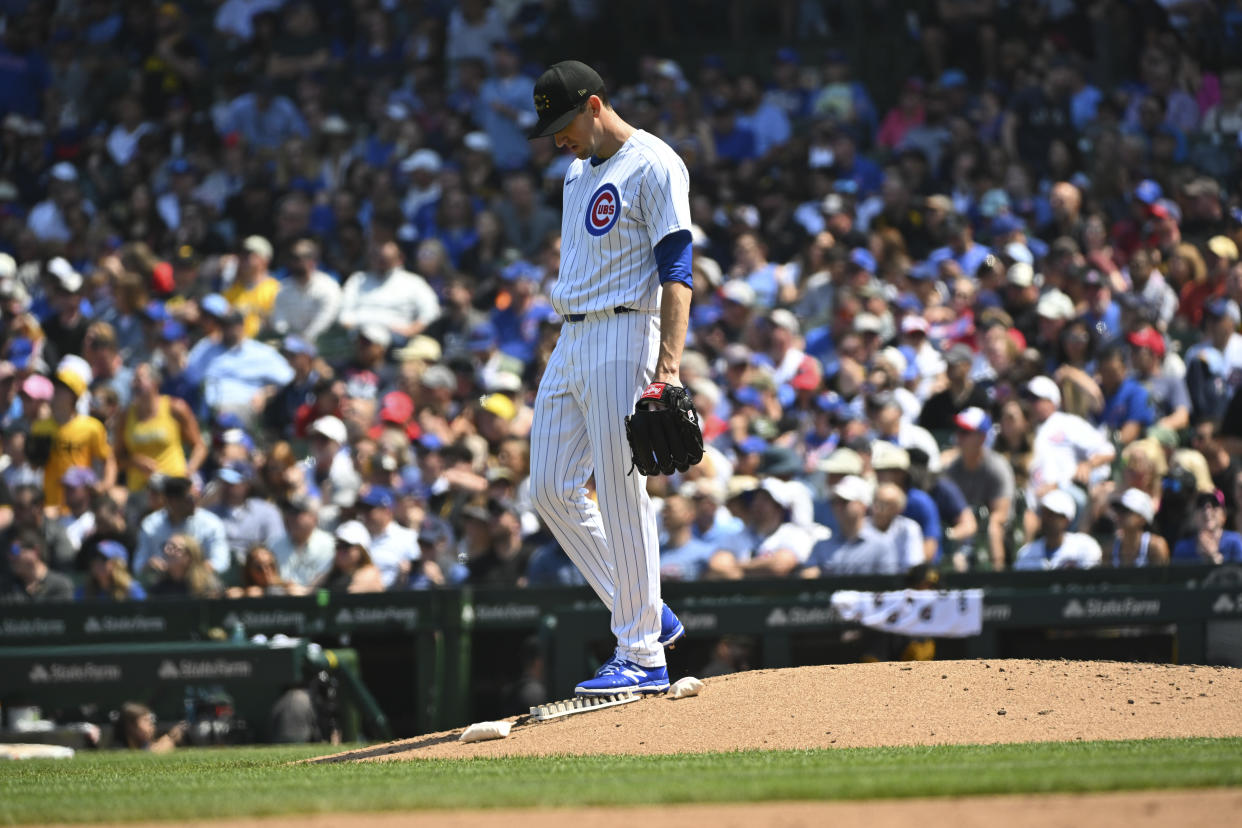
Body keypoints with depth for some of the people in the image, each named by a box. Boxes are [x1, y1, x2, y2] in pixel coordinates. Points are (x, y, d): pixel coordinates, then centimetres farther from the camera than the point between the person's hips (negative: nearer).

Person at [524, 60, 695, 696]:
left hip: (623, 338, -9)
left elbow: (676, 270, -16)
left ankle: (643, 656, -5)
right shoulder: (579, 168, 17)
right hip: (570, 340, 9)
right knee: (551, 488, 7)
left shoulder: (653, 166, -10)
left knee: (621, 492, -9)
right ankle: (647, 614, 15)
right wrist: (568, 347, 19)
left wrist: (668, 365, -25)